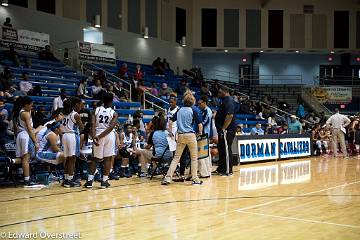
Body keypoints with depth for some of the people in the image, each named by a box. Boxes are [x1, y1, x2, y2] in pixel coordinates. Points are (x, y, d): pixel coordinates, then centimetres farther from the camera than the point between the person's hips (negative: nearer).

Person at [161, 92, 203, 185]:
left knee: (176, 158, 7)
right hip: (190, 135, -4)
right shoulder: (192, 111, -2)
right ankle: (195, 178, 10)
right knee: (194, 158, 8)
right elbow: (199, 124, -5)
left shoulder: (179, 110, 9)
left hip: (180, 135, 4)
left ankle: (168, 178, 0)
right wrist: (200, 132, 12)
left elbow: (171, 121, 10)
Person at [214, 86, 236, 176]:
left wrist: (223, 129, -24)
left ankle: (228, 170, 1)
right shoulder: (225, 101, 18)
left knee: (226, 150, -5)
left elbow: (229, 116, -24)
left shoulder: (229, 101, -14)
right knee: (221, 149, 15)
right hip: (223, 130, 10)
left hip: (227, 130, -10)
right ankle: (221, 169, 24)